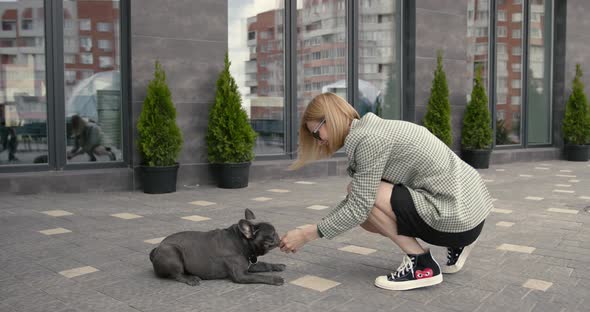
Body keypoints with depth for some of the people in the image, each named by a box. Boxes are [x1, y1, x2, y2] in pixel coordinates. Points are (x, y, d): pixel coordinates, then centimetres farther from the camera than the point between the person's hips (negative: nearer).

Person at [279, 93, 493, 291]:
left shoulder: (368, 138, -18)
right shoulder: (369, 132, 11)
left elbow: (358, 208, -19)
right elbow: (355, 201, 13)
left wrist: (307, 235, -9)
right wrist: (313, 230, 9)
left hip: (459, 215, -10)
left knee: (364, 203, -13)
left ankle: (422, 265, -2)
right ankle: (454, 245, 17)